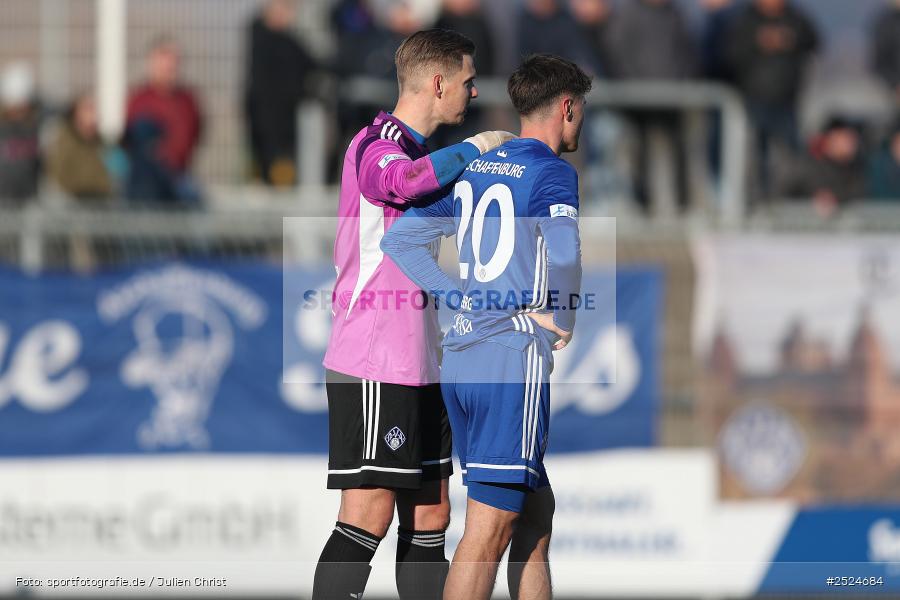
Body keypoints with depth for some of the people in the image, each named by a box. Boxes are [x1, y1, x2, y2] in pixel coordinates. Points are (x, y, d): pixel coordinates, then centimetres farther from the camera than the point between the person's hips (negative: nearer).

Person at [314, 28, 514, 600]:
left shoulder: (415, 150, 20)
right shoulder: (375, 145, -12)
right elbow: (404, 182, -37)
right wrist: (475, 146, -23)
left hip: (419, 367, 10)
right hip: (374, 365, -10)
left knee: (430, 515, 8)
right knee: (370, 513, -11)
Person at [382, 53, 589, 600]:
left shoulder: (473, 169, 15)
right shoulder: (552, 172, -7)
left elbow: (400, 239, 11)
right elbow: (564, 255, -25)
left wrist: (464, 302, 6)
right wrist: (564, 323, -7)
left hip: (459, 359, 8)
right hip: (514, 362, -8)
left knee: (534, 513, 17)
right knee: (489, 530, -9)